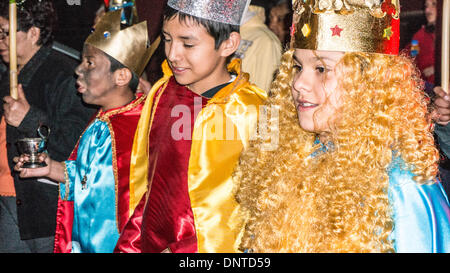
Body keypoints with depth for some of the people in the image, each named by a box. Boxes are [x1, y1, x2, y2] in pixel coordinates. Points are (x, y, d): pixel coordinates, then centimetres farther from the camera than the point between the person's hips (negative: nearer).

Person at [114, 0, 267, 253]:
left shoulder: (255, 114, -18)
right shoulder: (161, 92, 1)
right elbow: (144, 180, 11)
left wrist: (181, 251, -19)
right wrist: (128, 246, 5)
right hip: (148, 245, 5)